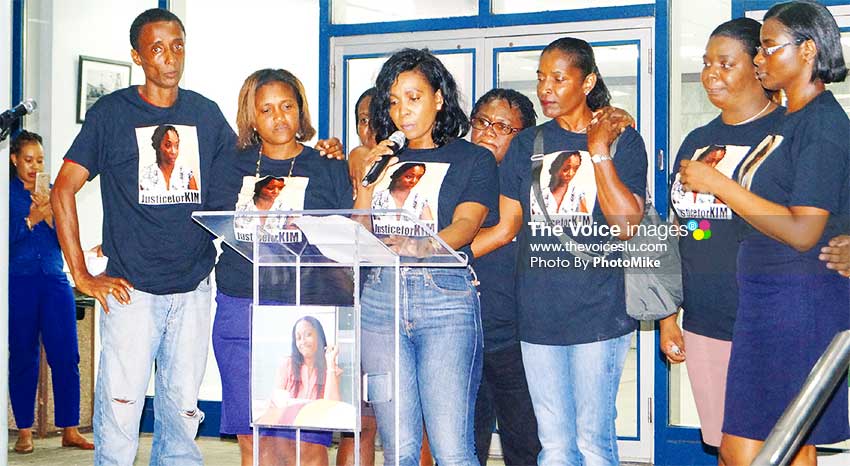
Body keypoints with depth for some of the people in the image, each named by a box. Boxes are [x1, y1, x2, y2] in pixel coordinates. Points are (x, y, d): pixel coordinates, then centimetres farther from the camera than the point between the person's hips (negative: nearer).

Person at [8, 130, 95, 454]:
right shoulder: (7, 194, 4)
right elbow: (7, 237, -7)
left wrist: (49, 214, -10)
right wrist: (32, 217, -14)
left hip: (55, 281, 3)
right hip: (19, 282, -2)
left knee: (66, 356, -3)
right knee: (23, 357, 2)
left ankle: (70, 430, 2)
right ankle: (24, 432, 10)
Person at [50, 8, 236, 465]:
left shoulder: (206, 114, 9)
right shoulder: (111, 112, 0)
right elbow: (63, 190, -1)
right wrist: (82, 275, -6)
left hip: (193, 288, 3)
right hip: (132, 289, -3)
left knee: (182, 414, 7)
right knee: (119, 409, -7)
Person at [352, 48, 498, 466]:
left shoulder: (473, 159, 10)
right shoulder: (384, 160, 21)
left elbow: (466, 224, -7)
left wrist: (424, 246, -26)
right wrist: (366, 185, 2)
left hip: (445, 295, -4)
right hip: (380, 295, 4)